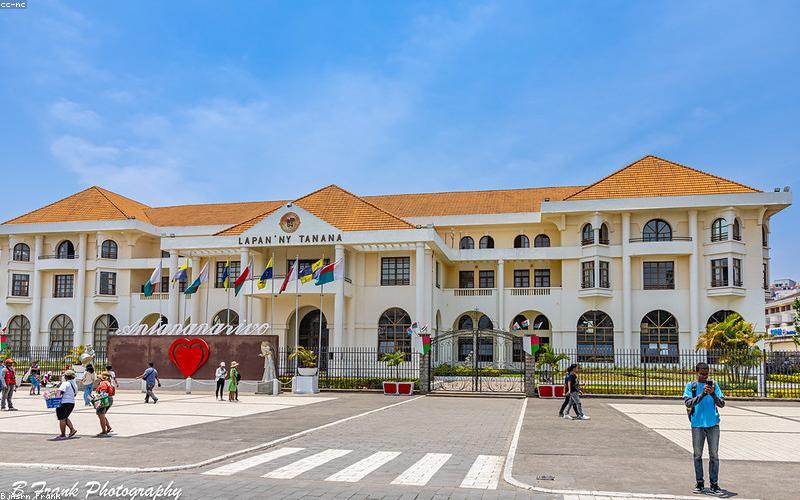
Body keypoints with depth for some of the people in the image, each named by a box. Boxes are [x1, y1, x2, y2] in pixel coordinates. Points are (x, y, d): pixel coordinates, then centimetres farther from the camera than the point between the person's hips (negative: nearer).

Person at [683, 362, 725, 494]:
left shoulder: (714, 385, 6)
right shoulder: (690, 386, 3)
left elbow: (722, 404, -1)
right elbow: (688, 403, -9)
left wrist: (713, 394, -19)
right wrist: (702, 394, -22)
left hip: (713, 424, 1)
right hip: (697, 425, 0)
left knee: (714, 455, 1)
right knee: (697, 455, 3)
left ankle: (714, 484, 7)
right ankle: (699, 483, 12)